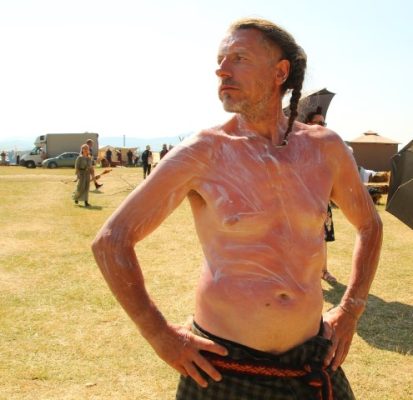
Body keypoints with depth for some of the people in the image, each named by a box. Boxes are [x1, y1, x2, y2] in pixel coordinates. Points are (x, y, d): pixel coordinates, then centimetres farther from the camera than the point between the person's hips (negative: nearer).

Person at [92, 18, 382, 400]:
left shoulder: (325, 146, -1)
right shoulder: (202, 153, -12)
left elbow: (369, 224, 16)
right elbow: (110, 242, -8)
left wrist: (351, 309, 8)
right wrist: (161, 336, -9)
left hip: (313, 357, 4)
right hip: (223, 363, -3)